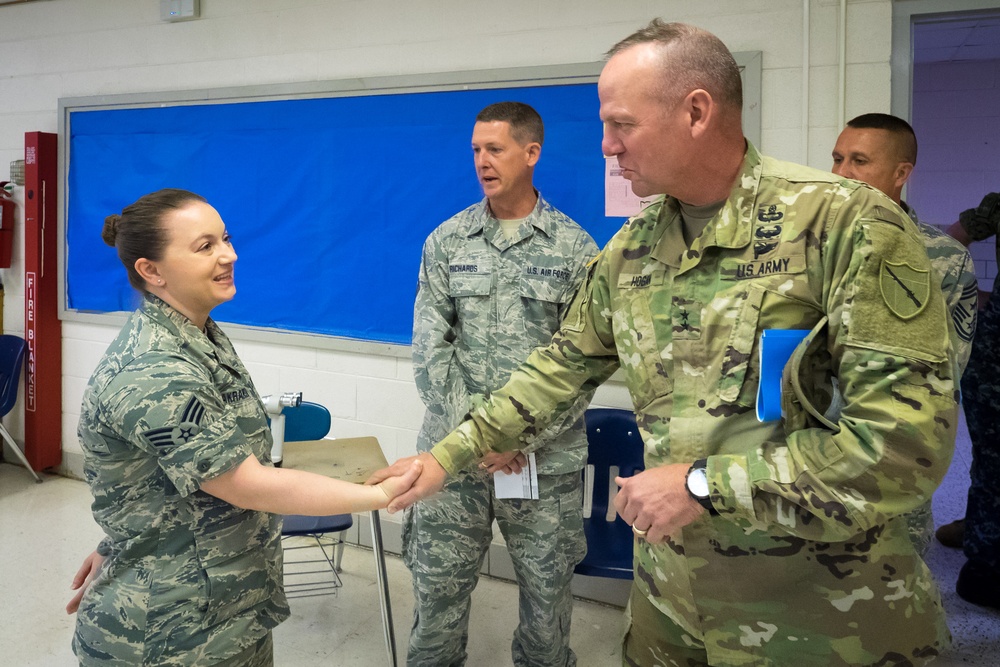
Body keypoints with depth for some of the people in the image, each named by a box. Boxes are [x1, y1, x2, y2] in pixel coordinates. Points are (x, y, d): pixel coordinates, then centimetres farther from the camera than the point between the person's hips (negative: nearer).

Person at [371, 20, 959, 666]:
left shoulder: (845, 222, -19)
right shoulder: (628, 251, 2)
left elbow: (909, 437, -23)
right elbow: (560, 369, 13)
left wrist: (703, 485, -21)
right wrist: (444, 458, 10)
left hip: (827, 613, -5)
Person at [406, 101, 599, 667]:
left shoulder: (575, 249, 0)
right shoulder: (446, 243, 5)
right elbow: (430, 347, 0)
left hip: (547, 458, -1)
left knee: (548, 594, 10)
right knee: (438, 590, 8)